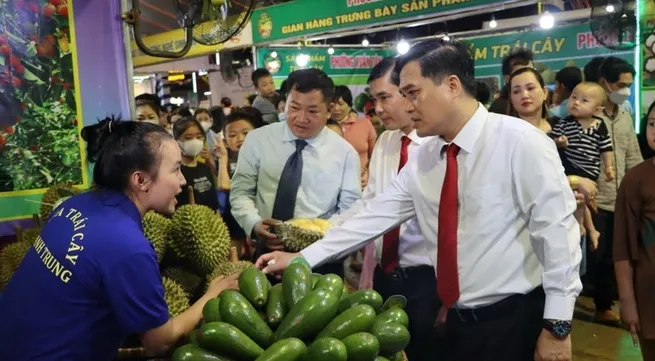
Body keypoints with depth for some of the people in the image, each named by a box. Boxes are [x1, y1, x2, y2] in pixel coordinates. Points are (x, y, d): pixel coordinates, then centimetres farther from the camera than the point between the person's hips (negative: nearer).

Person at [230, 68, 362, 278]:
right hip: (267, 252, 1)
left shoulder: (345, 152, -4)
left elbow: (349, 210, -2)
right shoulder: (257, 139, -2)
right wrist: (254, 224, -18)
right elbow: (241, 191, 1)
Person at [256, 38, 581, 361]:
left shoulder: (520, 143, -15)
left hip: (516, 319, -5)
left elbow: (556, 229, -14)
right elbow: (375, 217, 2)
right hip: (459, 319, 5)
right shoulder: (421, 160, 2)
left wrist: (557, 326, -12)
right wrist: (300, 259, 1)